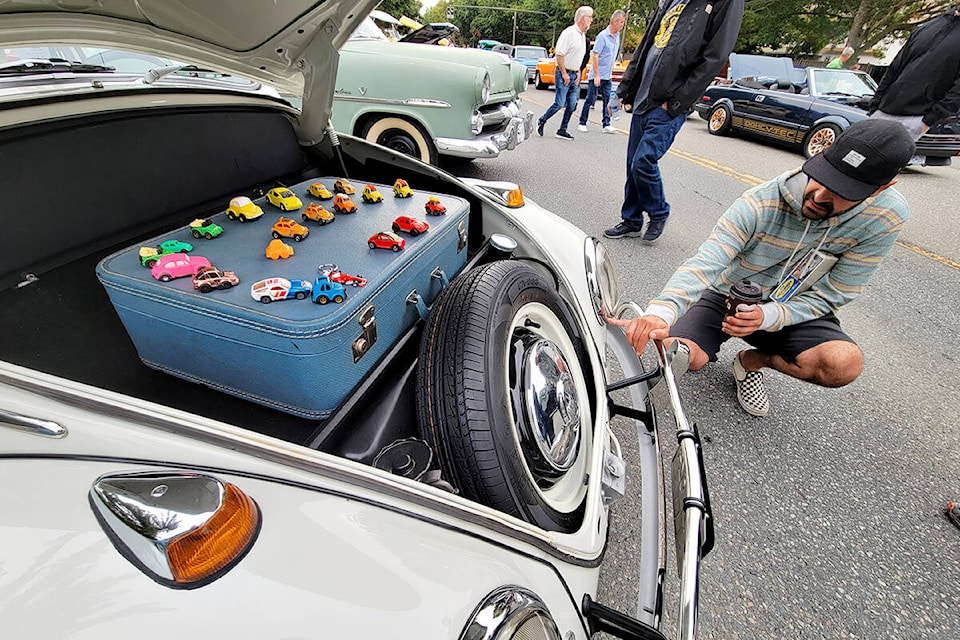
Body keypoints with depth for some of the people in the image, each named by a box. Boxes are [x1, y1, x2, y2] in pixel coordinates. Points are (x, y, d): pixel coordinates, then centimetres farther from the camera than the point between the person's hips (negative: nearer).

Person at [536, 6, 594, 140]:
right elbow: (559, 54, -17)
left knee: (572, 105, 2)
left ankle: (562, 130, 8)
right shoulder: (569, 32, -12)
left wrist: (578, 73, 12)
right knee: (559, 104, -8)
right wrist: (564, 74, -18)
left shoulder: (583, 35, 15)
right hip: (564, 74, -8)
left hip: (574, 75, 8)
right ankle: (541, 121, 12)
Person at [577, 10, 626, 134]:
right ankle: (582, 123, 9)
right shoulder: (603, 36, -12)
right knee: (590, 100, 0)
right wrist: (596, 75, -21)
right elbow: (595, 56, -16)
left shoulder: (617, 35, 10)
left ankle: (606, 125, 4)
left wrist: (611, 71, 18)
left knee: (607, 101, 3)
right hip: (596, 75, -7)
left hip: (608, 76, 7)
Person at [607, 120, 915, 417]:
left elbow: (828, 296, -12)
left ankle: (752, 360, 5)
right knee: (682, 356, -27)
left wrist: (766, 317, -31)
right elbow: (703, 265, -37)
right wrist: (660, 312, -57)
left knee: (845, 364, -26)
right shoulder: (761, 203, -26)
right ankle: (709, 345, 13)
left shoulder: (886, 215, -17)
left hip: (787, 309, 3)